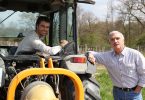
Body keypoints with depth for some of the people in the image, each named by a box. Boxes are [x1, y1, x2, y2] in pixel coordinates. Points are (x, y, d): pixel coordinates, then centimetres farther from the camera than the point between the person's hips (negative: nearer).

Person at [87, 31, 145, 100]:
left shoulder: (135, 54, -11)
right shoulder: (107, 56, -2)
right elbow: (93, 54, 6)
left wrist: (136, 91, -8)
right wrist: (90, 55, -18)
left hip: (133, 93, -3)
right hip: (117, 92, 3)